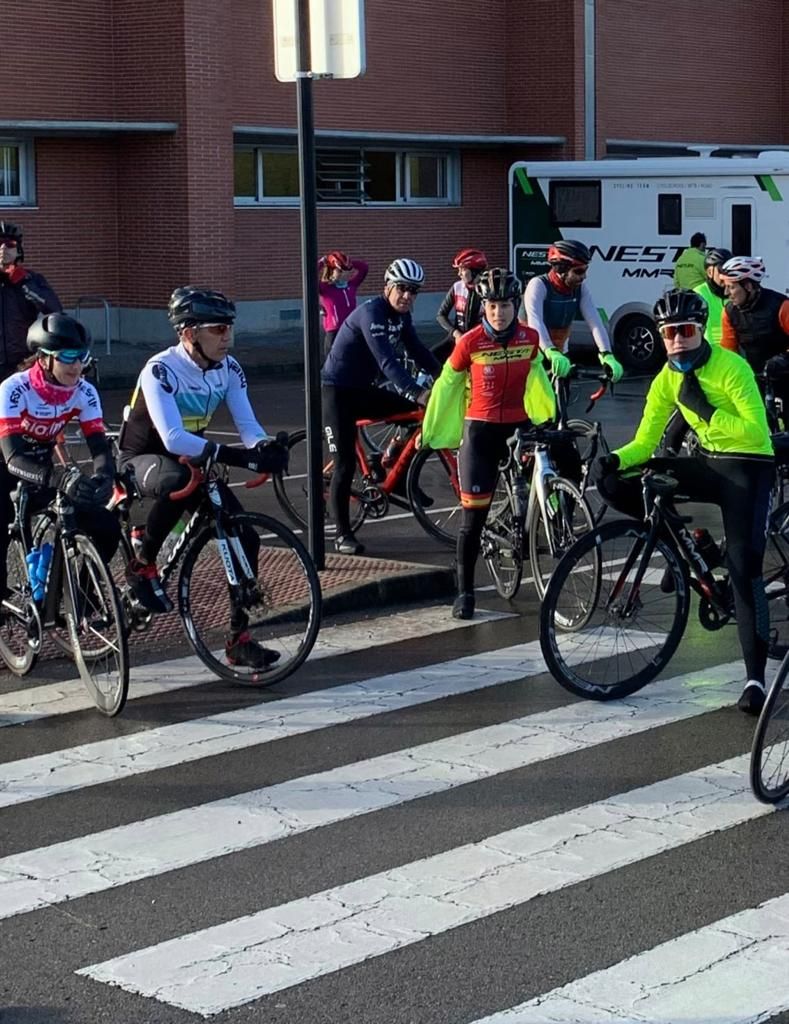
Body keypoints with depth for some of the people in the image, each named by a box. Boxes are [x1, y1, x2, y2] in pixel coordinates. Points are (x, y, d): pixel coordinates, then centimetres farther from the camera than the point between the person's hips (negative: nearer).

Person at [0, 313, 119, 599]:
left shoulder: (84, 392, -16)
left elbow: (100, 445, -20)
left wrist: (103, 477, -45)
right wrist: (60, 478, -58)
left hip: (43, 472, 4)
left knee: (107, 528, -11)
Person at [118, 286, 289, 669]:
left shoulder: (228, 368, -7)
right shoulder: (161, 370, -26)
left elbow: (248, 425, -11)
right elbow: (173, 439, -37)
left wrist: (266, 447, -35)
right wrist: (235, 456, -45)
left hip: (191, 461, 6)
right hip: (142, 460, -6)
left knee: (245, 537, -9)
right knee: (178, 481, -42)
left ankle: (239, 639, 2)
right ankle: (143, 565, -18)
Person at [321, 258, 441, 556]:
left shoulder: (401, 316, 2)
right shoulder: (371, 313, -25)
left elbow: (418, 352, 6)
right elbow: (387, 361, -36)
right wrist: (417, 393, -45)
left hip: (363, 390, 8)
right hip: (337, 392, -8)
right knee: (346, 463, -8)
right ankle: (343, 534, 2)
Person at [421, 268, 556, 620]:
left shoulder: (530, 338, -3)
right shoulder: (470, 342, -12)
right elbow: (446, 384, 0)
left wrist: (550, 415, 23)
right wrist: (430, 430, 6)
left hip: (519, 427, 3)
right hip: (481, 431, -3)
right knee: (473, 516, -1)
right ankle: (465, 592, 9)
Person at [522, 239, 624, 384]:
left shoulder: (580, 288, -9)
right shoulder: (538, 285, -24)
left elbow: (594, 321, -19)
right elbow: (535, 322, -40)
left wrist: (607, 355, -35)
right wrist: (552, 353, -57)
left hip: (559, 353, 5)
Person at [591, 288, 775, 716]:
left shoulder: (730, 366, -16)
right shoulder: (667, 379, 2)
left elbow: (757, 431, -22)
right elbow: (645, 441, 1)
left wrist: (705, 410, -27)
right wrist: (615, 458, -19)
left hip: (747, 467, -6)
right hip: (707, 462, 6)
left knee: (744, 568, -15)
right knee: (612, 482, -11)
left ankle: (755, 677, -10)